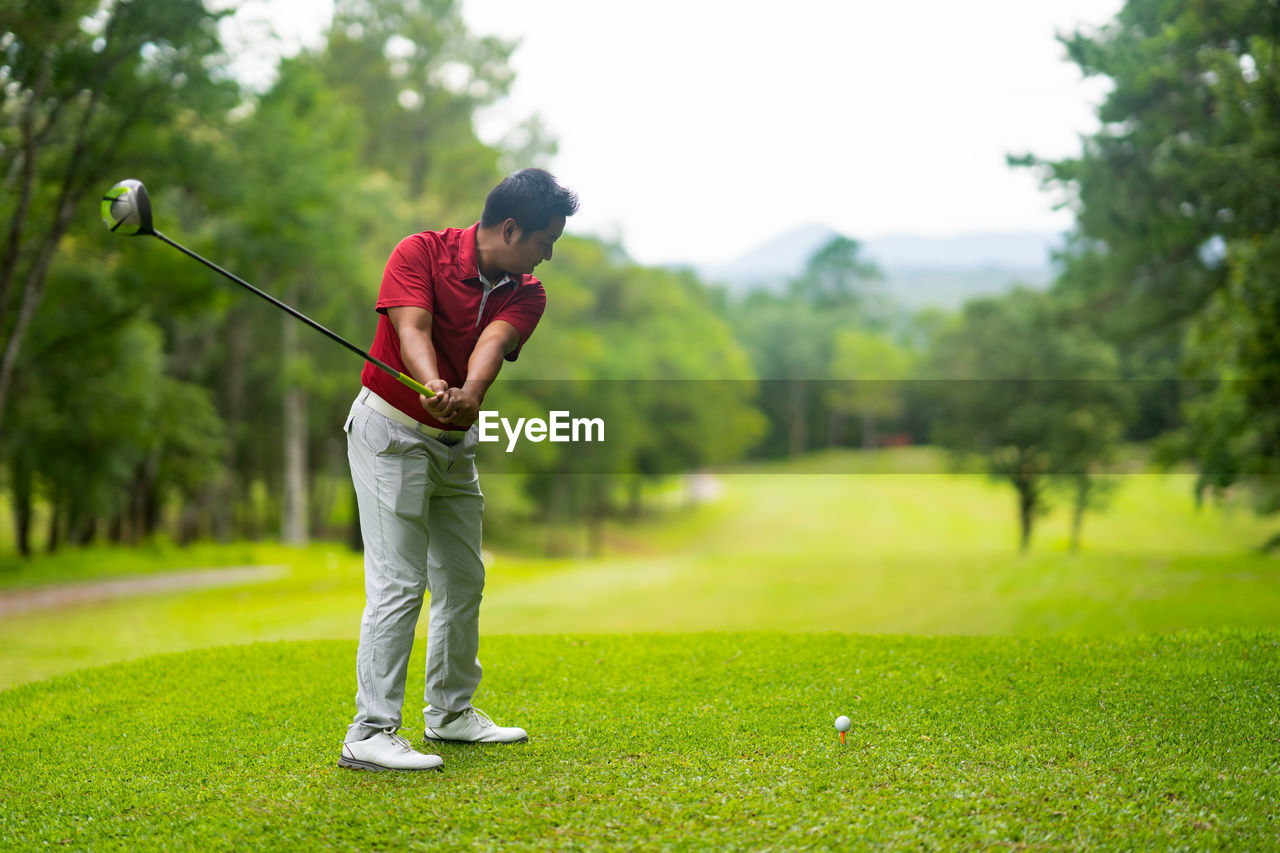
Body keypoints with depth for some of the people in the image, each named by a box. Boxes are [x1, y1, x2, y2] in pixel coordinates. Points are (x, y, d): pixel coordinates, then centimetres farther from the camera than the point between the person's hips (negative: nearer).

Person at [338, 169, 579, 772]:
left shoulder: (525, 294, -2)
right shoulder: (420, 253, -15)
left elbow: (492, 343, -21)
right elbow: (412, 329, -29)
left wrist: (468, 395, -42)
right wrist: (435, 388, -49)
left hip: (456, 441, 7)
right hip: (391, 432, -7)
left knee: (463, 580, 14)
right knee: (399, 582, -13)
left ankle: (451, 711, 30)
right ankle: (369, 733, -11)